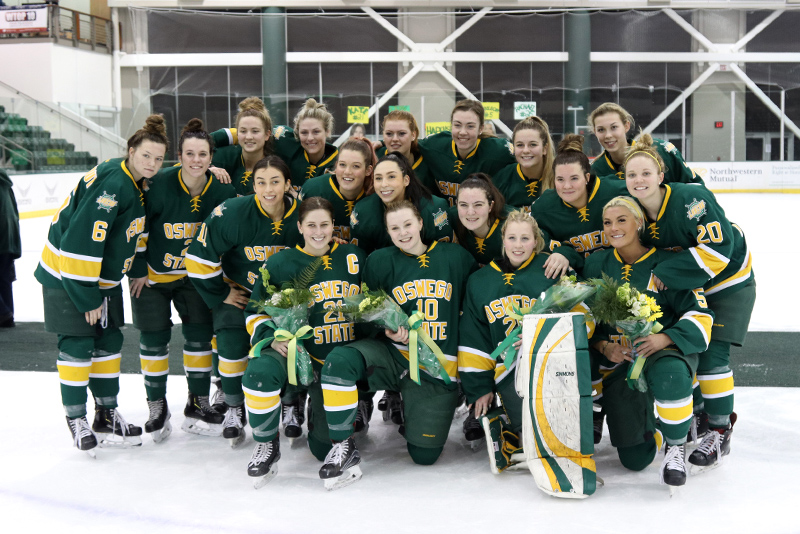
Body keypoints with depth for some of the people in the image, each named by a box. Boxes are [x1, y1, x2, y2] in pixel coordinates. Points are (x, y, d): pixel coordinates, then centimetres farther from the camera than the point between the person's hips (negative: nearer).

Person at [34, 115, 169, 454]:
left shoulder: (137, 182, 3)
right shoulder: (112, 183, -25)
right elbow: (81, 240, -28)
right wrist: (87, 296, -23)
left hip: (102, 274, 9)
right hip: (66, 272, -9)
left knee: (109, 340, 10)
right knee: (77, 345, -3)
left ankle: (106, 415, 20)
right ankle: (76, 419, 10)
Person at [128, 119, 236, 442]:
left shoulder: (222, 191, -14)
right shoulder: (160, 185, -24)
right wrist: (138, 270, -10)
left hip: (194, 273, 3)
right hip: (151, 272, -3)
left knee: (201, 332, 2)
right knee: (154, 338, 1)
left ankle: (197, 405, 18)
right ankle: (157, 407, 18)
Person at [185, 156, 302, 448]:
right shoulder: (231, 213, -27)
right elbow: (200, 257, -19)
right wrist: (221, 294, -10)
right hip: (237, 290, -2)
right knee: (233, 341, -16)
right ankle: (234, 409, 6)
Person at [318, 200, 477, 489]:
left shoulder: (456, 256, 3)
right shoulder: (380, 261, 1)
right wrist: (387, 330, -13)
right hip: (393, 354, 0)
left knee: (425, 455, 0)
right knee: (338, 361, -32)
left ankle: (416, 416, 35)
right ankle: (344, 446, -15)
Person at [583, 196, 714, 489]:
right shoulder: (596, 264, 3)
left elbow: (700, 315, -10)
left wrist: (664, 338, -27)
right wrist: (604, 347, -12)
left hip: (667, 350, -3)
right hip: (618, 360, 3)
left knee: (669, 376, -43)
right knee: (635, 459, -5)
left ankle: (676, 446, -14)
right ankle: (647, 423, 33)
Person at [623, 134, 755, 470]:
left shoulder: (690, 200, -30)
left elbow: (719, 249, -34)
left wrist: (667, 273, -34)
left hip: (728, 282, -7)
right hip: (684, 287, 7)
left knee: (712, 355, -11)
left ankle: (720, 432, 3)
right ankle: (695, 412, 32)